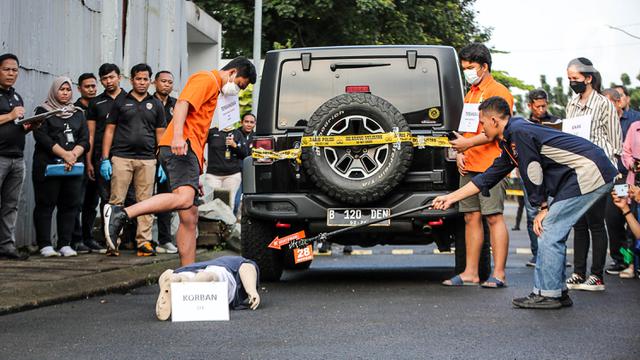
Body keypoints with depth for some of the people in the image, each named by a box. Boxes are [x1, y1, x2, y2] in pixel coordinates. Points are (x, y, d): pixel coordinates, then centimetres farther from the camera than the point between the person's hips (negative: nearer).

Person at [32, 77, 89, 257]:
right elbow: (41, 136, -7)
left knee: (70, 205, 0)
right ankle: (45, 245, -3)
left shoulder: (78, 114, 19)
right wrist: (64, 154, -16)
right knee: (45, 204, -5)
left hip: (73, 167, 4)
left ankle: (65, 244, 4)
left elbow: (85, 139, 10)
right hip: (48, 165, -4)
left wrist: (74, 154, -11)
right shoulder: (43, 111, 6)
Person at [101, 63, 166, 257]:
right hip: (121, 157, -2)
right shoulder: (120, 103, 9)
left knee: (146, 202, 2)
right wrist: (105, 159, -2)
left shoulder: (156, 105, 14)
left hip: (147, 159, 2)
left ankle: (144, 242, 4)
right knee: (116, 201, -5)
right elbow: (109, 130, 7)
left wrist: (162, 163, 5)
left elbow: (160, 134, 13)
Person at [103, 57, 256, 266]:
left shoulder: (213, 89, 34)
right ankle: (121, 214, -36)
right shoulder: (207, 79, 3)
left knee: (189, 218, 5)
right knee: (184, 199, -31)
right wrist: (177, 136, -30)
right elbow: (182, 103, -14)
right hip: (181, 147, -11)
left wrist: (196, 175, 33)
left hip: (189, 153, 11)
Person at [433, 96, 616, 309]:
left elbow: (533, 173, -13)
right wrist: (451, 197, 26)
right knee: (553, 233, 12)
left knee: (549, 230, -8)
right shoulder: (510, 141, 19)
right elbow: (488, 178, 24)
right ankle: (557, 291, 16)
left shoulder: (519, 132, -13)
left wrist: (543, 208, -3)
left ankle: (548, 295, -3)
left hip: (589, 173, -10)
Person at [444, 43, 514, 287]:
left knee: (494, 217, -9)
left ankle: (499, 274, -9)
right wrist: (460, 153, 11)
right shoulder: (470, 94, 23)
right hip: (469, 166, 8)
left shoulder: (498, 92, -4)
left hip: (491, 165, -8)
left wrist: (469, 143, -21)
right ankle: (470, 273, 11)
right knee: (471, 217, 7)